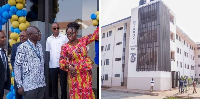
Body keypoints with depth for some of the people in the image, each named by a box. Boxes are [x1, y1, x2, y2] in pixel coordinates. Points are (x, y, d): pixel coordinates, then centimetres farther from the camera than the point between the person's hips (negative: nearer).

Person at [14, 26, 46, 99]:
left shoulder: (39, 46, 10)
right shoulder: (22, 47, -10)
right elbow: (17, 66, -10)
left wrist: (43, 80, 14)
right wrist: (19, 85, -12)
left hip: (41, 84, 6)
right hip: (29, 85, -6)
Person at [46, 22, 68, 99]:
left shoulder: (64, 37, 2)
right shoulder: (49, 39, 9)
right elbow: (47, 52, 13)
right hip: (52, 65, 2)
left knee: (63, 84, 4)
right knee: (54, 84, 10)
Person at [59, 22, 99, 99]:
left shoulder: (83, 40, -1)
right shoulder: (65, 46, -5)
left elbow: (95, 35, 2)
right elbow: (62, 60, -3)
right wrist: (68, 66, -20)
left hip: (86, 73, 2)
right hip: (74, 74, -1)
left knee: (87, 92, 9)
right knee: (76, 92, 5)